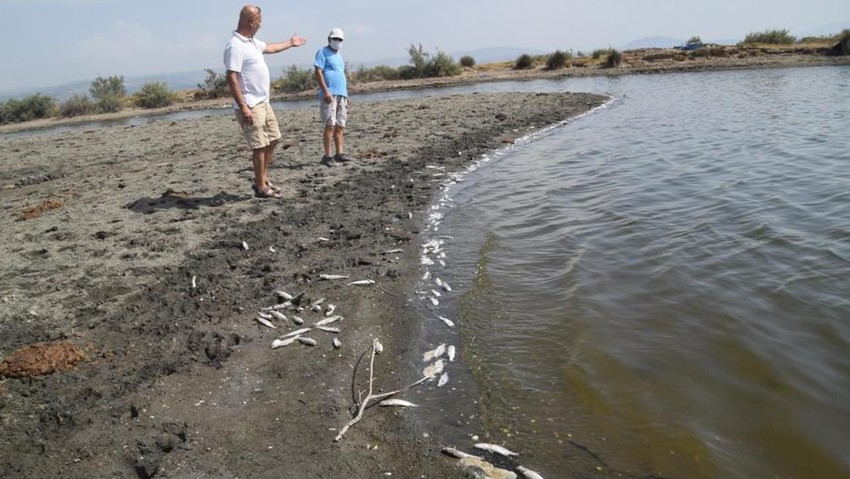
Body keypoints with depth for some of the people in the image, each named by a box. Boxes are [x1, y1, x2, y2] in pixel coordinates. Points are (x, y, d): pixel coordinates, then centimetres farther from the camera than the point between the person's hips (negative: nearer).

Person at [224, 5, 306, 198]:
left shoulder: (252, 41, 13)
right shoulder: (235, 46, -17)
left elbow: (270, 47, 35)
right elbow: (232, 79, -22)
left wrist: (290, 43, 47)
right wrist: (243, 107, -26)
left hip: (263, 103, 10)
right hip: (250, 106, -10)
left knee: (272, 140, 16)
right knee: (260, 146, -7)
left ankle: (263, 180, 25)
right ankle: (260, 187, 3)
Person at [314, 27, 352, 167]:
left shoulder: (339, 55, 24)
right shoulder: (323, 52, 1)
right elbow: (318, 72, -9)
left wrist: (345, 95, 21)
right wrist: (326, 91, -19)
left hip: (341, 94, 8)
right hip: (329, 94, -7)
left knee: (340, 126, 5)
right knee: (330, 125, -12)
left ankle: (340, 153, 7)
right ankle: (327, 156, -11)